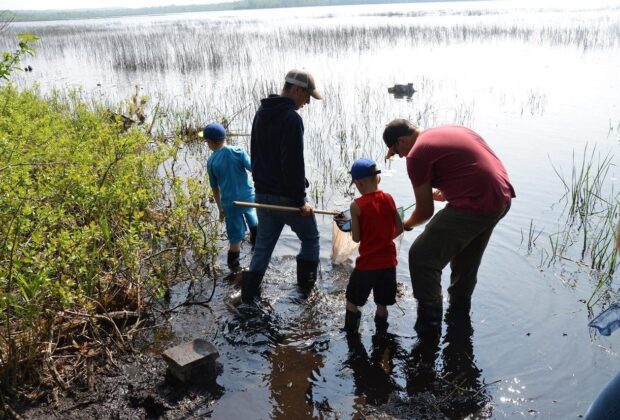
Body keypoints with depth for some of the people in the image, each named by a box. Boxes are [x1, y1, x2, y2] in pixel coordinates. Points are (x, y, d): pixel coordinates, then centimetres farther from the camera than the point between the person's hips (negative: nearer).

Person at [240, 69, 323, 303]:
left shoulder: (261, 113, 10)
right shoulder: (291, 118, -19)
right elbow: (293, 164, -23)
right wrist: (300, 200, -17)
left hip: (262, 194, 8)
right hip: (286, 196, -8)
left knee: (263, 244, 15)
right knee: (310, 239, 14)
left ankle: (250, 292, 14)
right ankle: (305, 284, 24)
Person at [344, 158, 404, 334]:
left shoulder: (357, 205, -14)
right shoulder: (388, 199, -3)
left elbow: (356, 238, -9)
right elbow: (400, 228, 3)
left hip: (367, 263, -4)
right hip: (388, 261, 4)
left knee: (352, 301, 16)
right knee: (382, 304, 18)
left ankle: (351, 333, 24)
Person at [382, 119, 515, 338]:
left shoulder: (417, 154, -8)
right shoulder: (450, 130, 17)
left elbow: (425, 211, -3)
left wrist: (406, 224, 16)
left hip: (475, 206, -9)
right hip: (503, 197, 10)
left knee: (421, 258, 2)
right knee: (467, 259, 30)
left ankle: (429, 326, 11)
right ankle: (459, 310, 50)